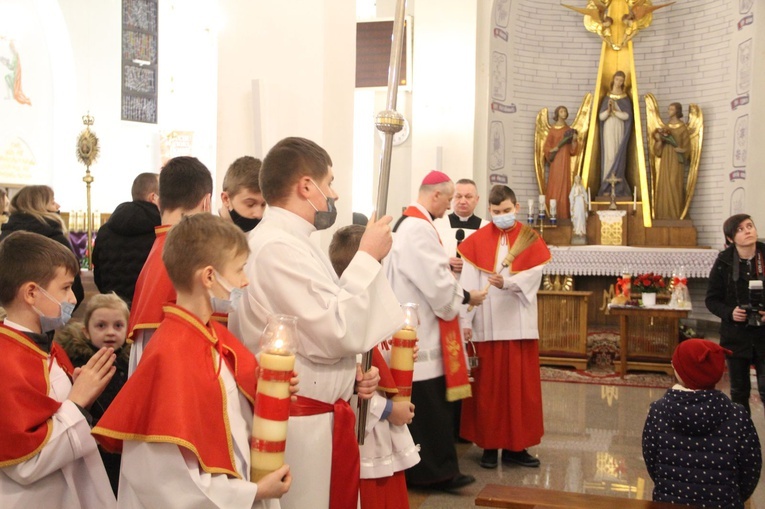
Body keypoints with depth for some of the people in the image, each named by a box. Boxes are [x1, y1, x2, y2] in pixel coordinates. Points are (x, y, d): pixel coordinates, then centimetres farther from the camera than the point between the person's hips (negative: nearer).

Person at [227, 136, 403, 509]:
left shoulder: (288, 242, 12)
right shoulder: (277, 248, -21)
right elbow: (336, 332, -24)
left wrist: (350, 372, 5)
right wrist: (368, 257, -15)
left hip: (316, 416, 10)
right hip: (300, 425, -10)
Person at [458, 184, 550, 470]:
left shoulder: (530, 240, 5)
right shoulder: (477, 241, 3)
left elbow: (532, 276, -9)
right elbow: (468, 283, -3)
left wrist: (506, 282, -26)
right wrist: (465, 320, -10)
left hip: (519, 324, 1)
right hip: (486, 325, -1)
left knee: (521, 386, 5)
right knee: (488, 386, 4)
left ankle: (516, 446, 14)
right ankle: (490, 445, 13)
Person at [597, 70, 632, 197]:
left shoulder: (625, 98, 6)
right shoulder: (607, 97, 7)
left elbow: (627, 115, -6)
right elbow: (601, 116, 0)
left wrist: (614, 111, -17)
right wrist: (608, 110, -18)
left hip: (620, 131, 0)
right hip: (608, 130, 0)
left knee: (619, 157, -3)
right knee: (609, 156, -6)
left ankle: (618, 188, -1)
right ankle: (607, 188, -8)